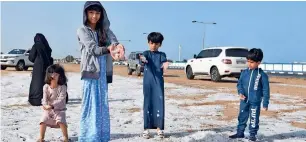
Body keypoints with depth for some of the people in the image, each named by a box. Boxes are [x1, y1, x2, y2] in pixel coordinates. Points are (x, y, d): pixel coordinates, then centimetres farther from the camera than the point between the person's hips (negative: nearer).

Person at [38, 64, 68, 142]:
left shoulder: (62, 87, -15)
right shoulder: (46, 87, -4)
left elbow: (61, 99, -23)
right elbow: (45, 98, -10)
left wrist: (52, 106, -35)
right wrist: (45, 105, -33)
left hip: (59, 110, -3)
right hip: (48, 110, 3)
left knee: (61, 121, -21)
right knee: (43, 121, -11)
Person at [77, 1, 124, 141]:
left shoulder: (105, 30, 13)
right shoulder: (82, 30, 1)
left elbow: (114, 42, -6)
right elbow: (92, 48, -14)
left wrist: (119, 47, -32)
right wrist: (108, 49, -34)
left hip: (104, 73, 4)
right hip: (91, 72, -4)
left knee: (102, 106, 8)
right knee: (91, 105, -5)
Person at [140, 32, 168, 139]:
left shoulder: (162, 54, 6)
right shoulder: (146, 53, 3)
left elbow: (164, 62, -15)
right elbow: (143, 57, -20)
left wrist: (165, 65, -41)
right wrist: (143, 59, -46)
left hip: (159, 83, 1)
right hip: (148, 83, -1)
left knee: (159, 104, 1)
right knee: (148, 105, 2)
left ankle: (159, 128, 10)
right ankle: (146, 129, 9)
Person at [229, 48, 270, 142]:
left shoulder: (262, 75, -9)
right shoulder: (244, 72, 2)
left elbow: (266, 90, -6)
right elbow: (239, 83, 9)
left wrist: (265, 103, -6)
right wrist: (240, 92, -10)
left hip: (255, 102, -4)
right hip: (244, 100, 4)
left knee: (254, 118, 6)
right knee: (242, 117, 13)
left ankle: (253, 134, 21)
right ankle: (240, 132, 26)